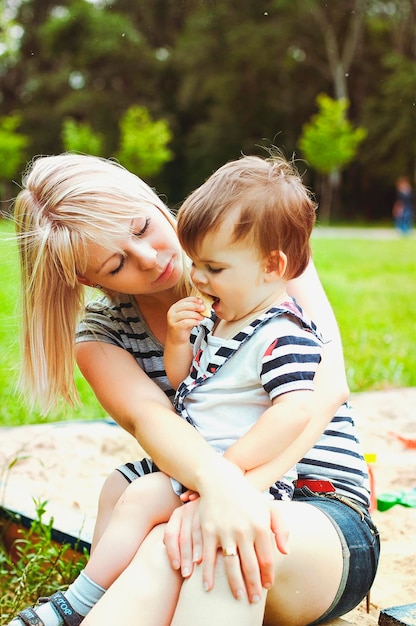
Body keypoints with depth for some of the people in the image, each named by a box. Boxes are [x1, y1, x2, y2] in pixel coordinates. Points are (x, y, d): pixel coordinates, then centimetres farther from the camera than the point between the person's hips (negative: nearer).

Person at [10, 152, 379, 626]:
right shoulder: (102, 336, 3)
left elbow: (327, 378, -16)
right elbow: (148, 415, -18)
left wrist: (245, 481, -32)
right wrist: (219, 481, -42)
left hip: (324, 516, -2)